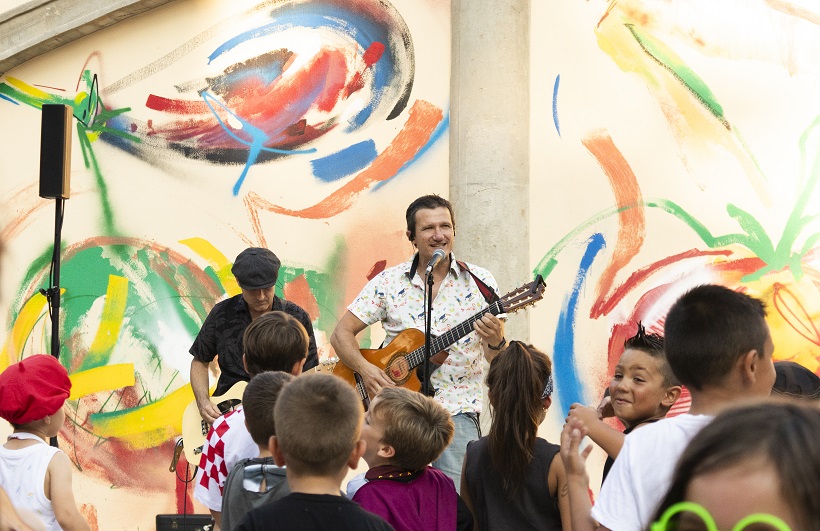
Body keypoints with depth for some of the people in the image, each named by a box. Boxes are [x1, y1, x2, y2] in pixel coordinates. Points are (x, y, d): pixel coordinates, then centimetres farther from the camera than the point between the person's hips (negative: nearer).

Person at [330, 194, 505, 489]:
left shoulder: (479, 282, 3)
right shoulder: (389, 282, 3)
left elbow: (498, 359, 2)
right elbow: (341, 333, 4)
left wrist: (496, 341, -21)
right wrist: (364, 368, -15)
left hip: (457, 411, 0)